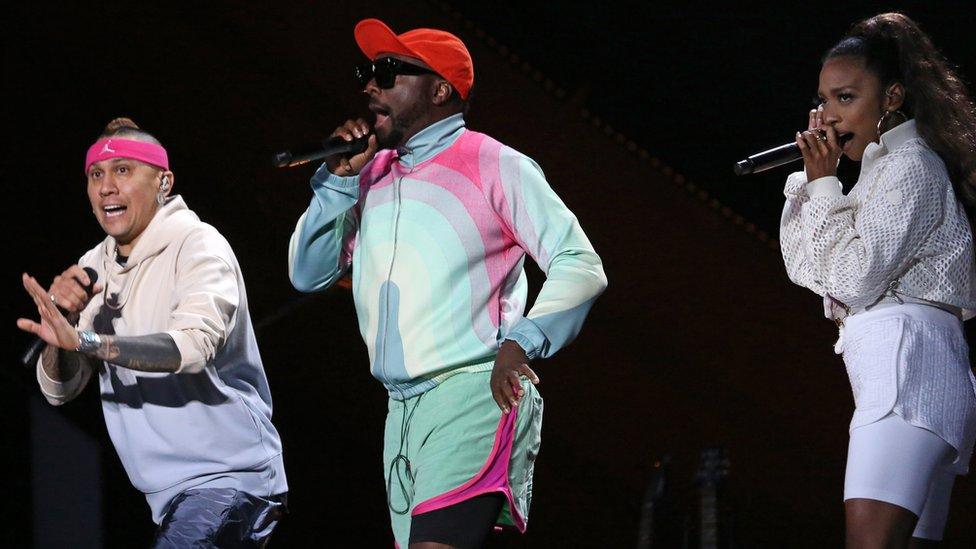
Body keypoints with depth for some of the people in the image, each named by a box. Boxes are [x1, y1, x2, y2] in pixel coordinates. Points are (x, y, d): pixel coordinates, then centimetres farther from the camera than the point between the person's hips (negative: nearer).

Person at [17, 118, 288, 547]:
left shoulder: (197, 245, -9)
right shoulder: (93, 267, 10)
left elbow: (194, 344, -28)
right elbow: (59, 390, 5)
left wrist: (83, 340, -37)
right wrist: (62, 320, -14)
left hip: (230, 475, -8)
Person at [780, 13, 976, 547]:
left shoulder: (910, 165, -2)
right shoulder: (881, 168, 27)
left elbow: (852, 277, -12)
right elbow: (804, 267, 27)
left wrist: (823, 182, -2)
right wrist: (811, 177, 17)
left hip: (908, 362, -10)